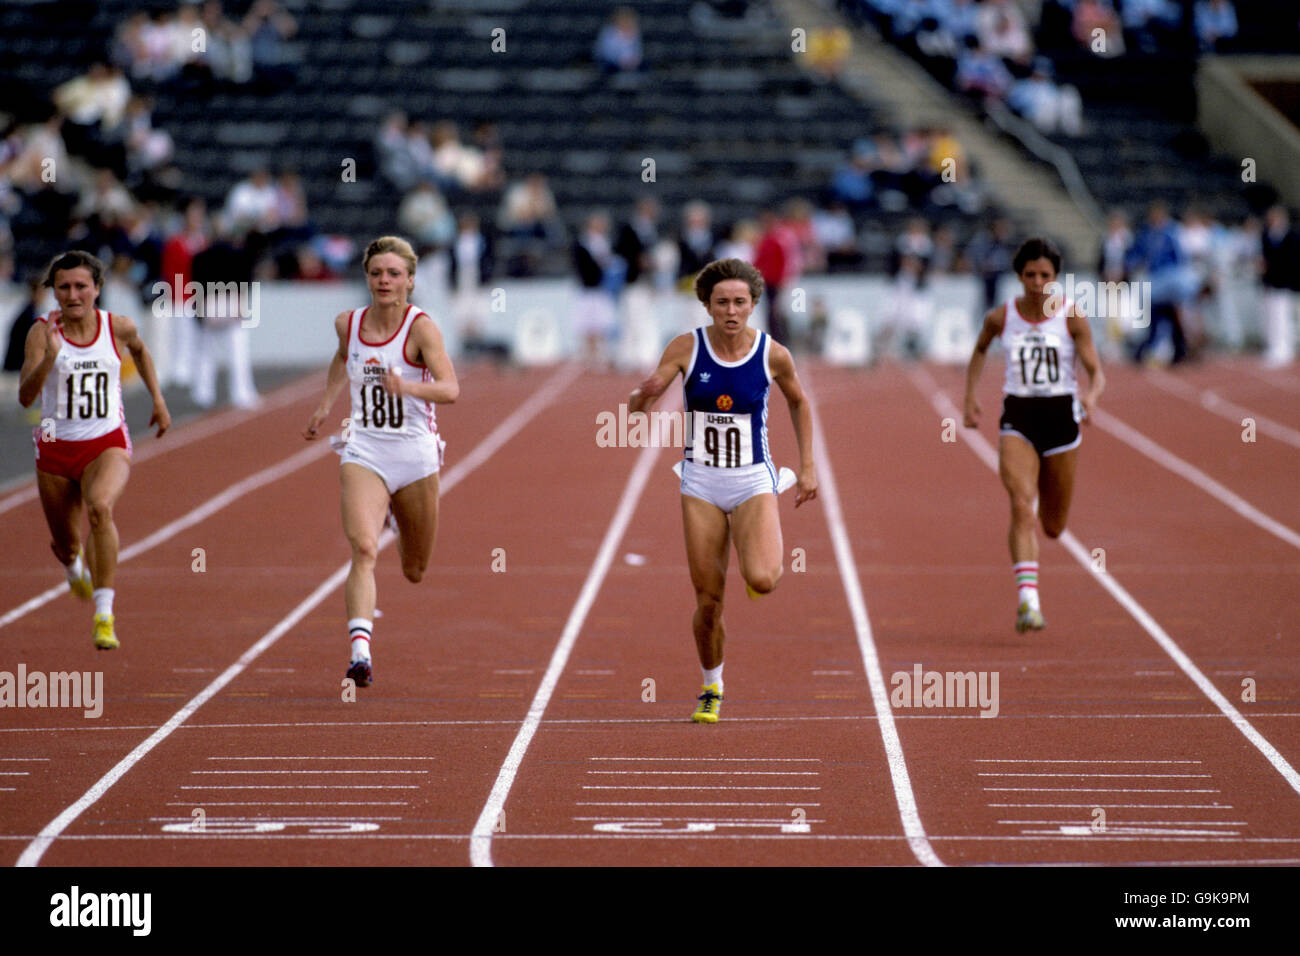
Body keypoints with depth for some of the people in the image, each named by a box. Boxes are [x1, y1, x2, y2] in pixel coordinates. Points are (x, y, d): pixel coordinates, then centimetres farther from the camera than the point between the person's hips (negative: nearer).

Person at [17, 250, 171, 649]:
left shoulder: (118, 327, -5)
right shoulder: (42, 332, -12)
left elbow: (139, 349, 22)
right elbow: (25, 397, -24)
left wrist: (158, 398, 18)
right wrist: (50, 357, -38)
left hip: (107, 444, -1)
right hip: (56, 449, 1)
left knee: (100, 508, -33)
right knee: (65, 546, 13)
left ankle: (105, 617, -32)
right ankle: (76, 565, 56)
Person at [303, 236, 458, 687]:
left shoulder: (421, 327, -13)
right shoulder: (348, 324, 1)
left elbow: (450, 389, -26)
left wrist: (406, 387, -43)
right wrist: (325, 405, 21)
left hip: (414, 453, -1)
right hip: (364, 451, 1)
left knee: (415, 571, 16)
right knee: (363, 549, -24)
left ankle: (398, 517, 51)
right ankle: (360, 650, -30)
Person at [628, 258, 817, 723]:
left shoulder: (773, 354, -8)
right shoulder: (686, 348, -8)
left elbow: (799, 403, 12)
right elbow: (635, 406, -10)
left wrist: (807, 467, 9)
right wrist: (645, 393, -33)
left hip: (752, 480, -1)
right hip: (701, 483, 1)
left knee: (761, 580, -25)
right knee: (708, 601, 1)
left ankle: (768, 553, 13)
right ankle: (711, 689, 25)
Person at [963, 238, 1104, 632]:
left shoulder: (1073, 318, -5)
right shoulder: (1001, 317, -1)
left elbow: (1097, 373, -6)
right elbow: (979, 351, 20)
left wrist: (1091, 396, -27)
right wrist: (970, 396, 11)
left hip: (1061, 418, 0)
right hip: (1018, 418, 0)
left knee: (1053, 527, 11)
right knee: (1021, 507, -22)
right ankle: (1028, 599, -27)